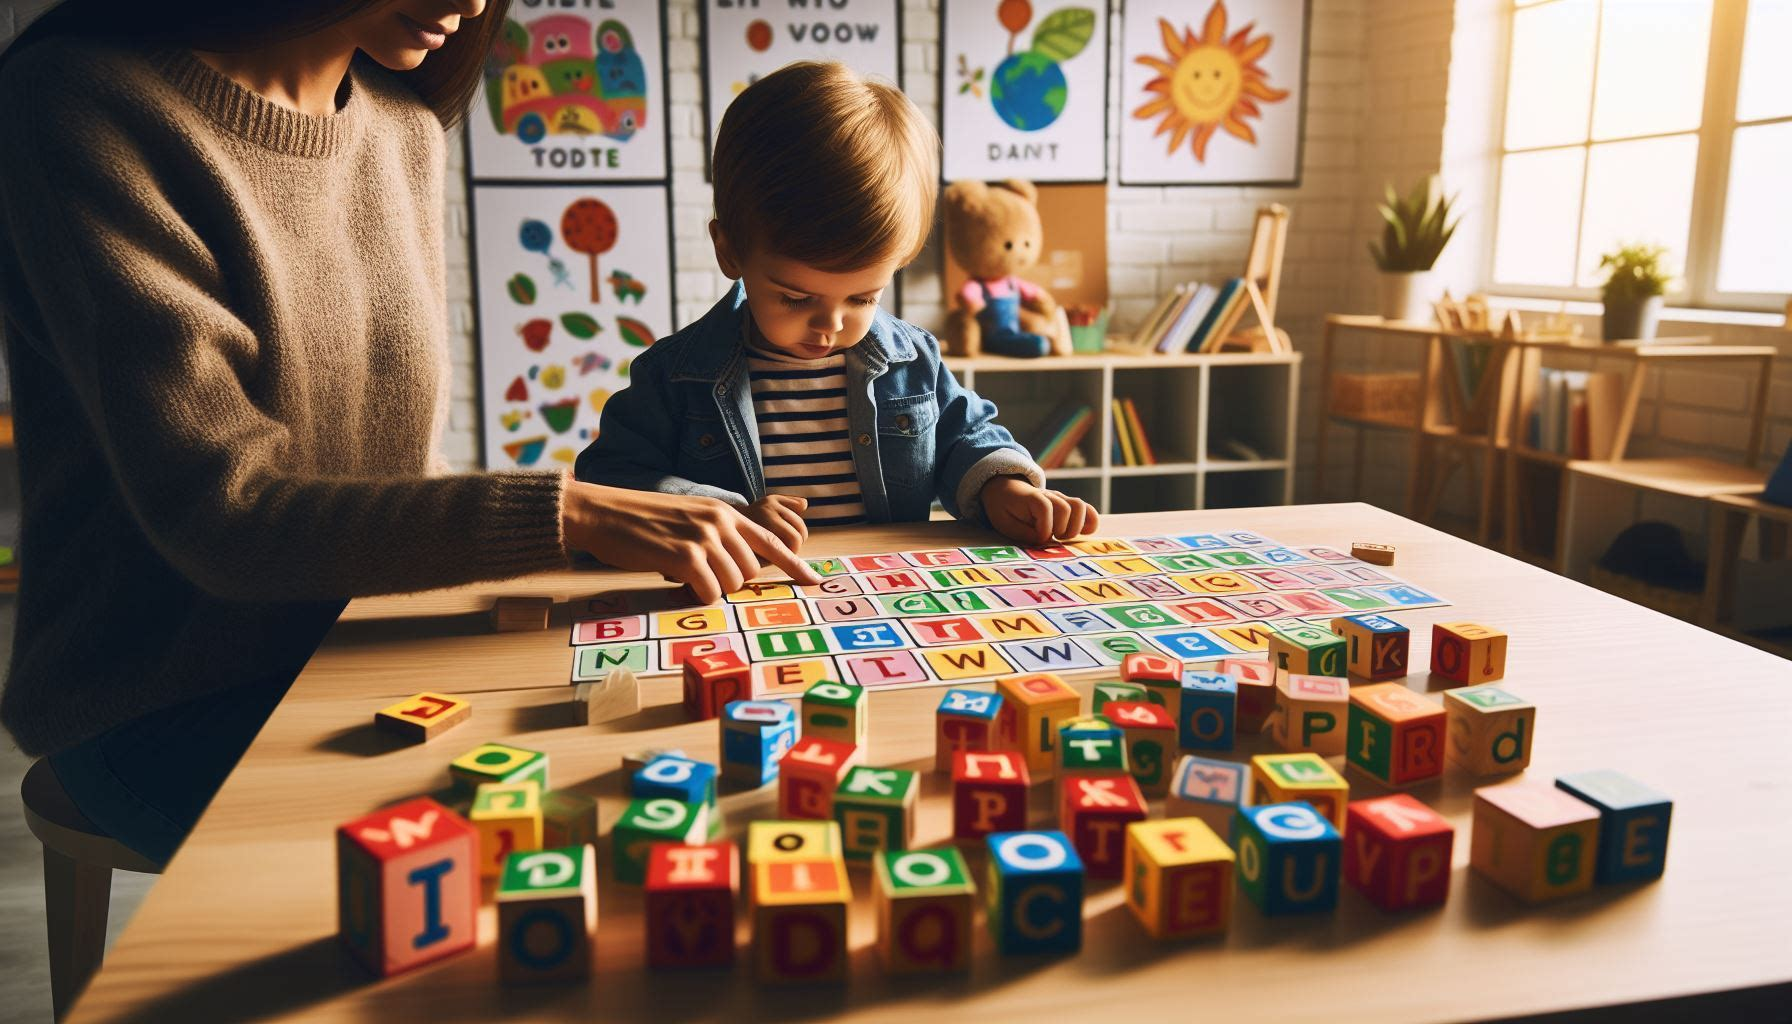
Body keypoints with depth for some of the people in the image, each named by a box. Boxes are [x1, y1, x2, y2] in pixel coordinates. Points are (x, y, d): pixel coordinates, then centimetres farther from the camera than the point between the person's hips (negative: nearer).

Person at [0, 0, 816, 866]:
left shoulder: (405, 126, 5)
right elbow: (222, 515, -24)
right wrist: (566, 515, -32)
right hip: (165, 712, -5)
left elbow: (404, 453, 9)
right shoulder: (83, 104, -15)